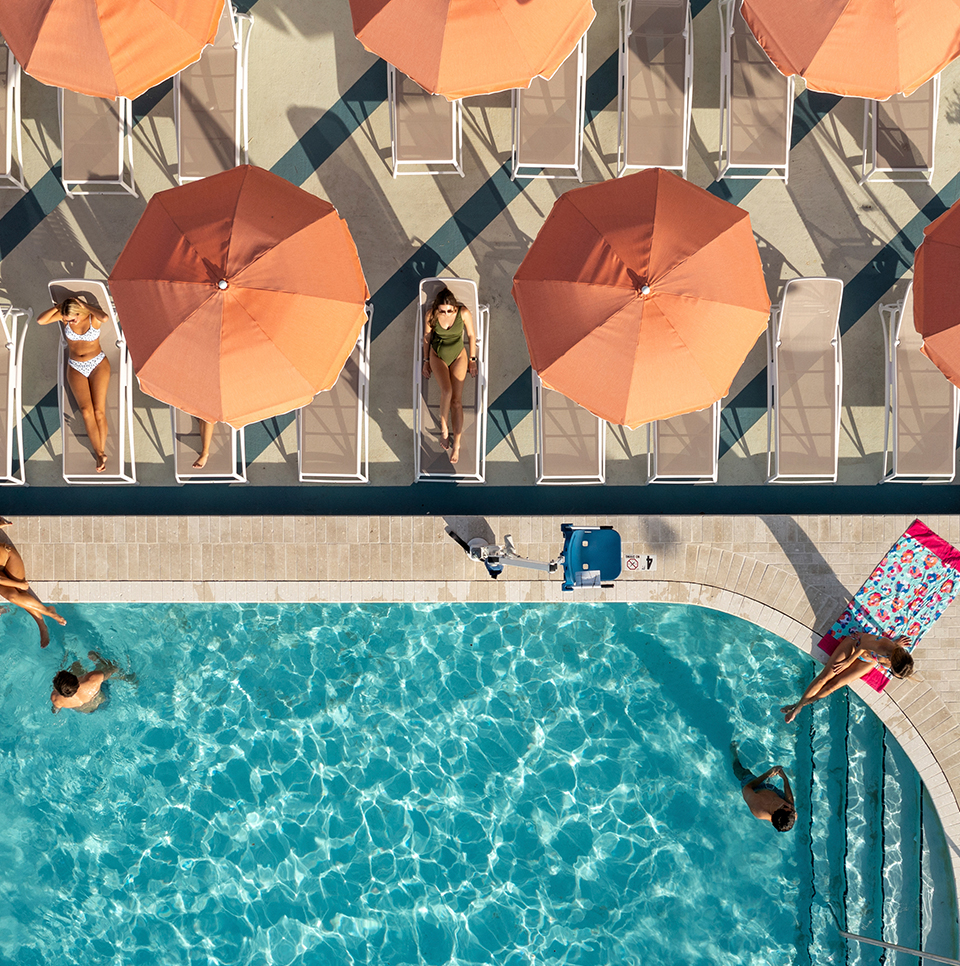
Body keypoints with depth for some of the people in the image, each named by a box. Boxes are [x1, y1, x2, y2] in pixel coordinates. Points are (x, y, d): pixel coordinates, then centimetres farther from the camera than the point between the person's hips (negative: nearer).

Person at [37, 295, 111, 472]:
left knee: (98, 410, -11)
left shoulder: (93, 317, -14)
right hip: (76, 368, 2)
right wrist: (59, 306, -17)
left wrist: (84, 305, -27)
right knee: (86, 410, -13)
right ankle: (99, 454, -12)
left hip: (98, 364, -2)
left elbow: (105, 317, -40)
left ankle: (102, 452, -3)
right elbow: (40, 321, -17)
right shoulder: (64, 315, -5)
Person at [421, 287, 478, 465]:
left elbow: (471, 335, -5)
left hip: (458, 355, 0)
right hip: (437, 355, 0)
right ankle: (444, 426, -5)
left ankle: (456, 444, -2)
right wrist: (426, 361, 3)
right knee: (446, 390, -27)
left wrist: (472, 360, 0)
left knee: (456, 401, -7)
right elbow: (427, 336, -2)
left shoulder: (463, 312, -20)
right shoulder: (431, 314, -17)